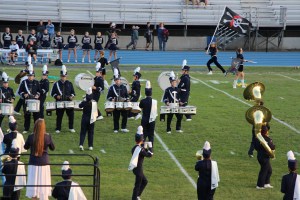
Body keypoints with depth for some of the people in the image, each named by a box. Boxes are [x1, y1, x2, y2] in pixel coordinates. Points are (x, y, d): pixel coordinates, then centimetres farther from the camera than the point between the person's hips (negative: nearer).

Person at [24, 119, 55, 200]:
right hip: (44, 163, 0)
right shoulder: (48, 137, -10)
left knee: (33, 184, 10)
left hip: (33, 163, 0)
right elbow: (52, 148, 5)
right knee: (44, 184, 7)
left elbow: (26, 147, 6)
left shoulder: (31, 137, -10)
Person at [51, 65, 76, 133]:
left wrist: (72, 96, -10)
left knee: (71, 115, 1)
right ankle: (58, 128, 10)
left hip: (68, 102, 1)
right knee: (59, 116, 2)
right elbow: (52, 93, 4)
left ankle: (71, 128, 14)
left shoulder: (69, 84, 7)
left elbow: (73, 92, 11)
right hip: (60, 103, -1)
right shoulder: (56, 84, 3)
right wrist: (56, 96, -15)